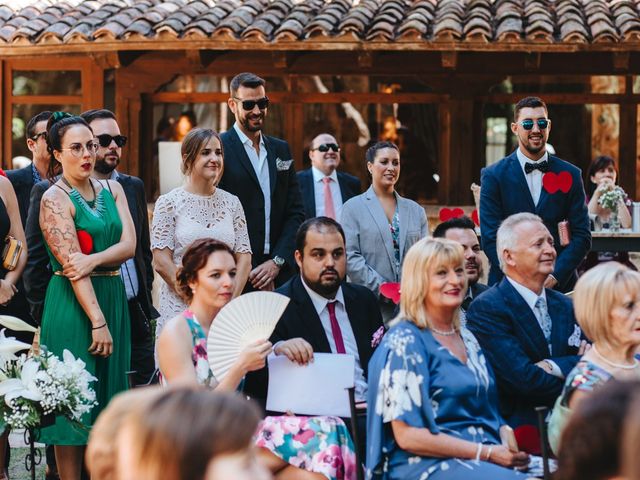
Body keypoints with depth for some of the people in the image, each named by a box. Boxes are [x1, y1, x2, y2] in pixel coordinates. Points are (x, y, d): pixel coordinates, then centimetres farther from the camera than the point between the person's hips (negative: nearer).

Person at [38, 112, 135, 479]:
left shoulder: (112, 189, 10)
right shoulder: (55, 199, -8)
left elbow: (129, 245, -1)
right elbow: (72, 266, -15)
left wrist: (93, 260, -19)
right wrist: (97, 321, -19)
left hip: (113, 297, 6)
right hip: (73, 303, -6)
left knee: (107, 396, 9)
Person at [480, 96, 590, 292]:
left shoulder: (571, 175, 6)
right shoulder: (494, 176, 1)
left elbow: (582, 236, 3)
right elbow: (491, 239, -5)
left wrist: (555, 276, -11)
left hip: (559, 282, 2)